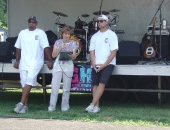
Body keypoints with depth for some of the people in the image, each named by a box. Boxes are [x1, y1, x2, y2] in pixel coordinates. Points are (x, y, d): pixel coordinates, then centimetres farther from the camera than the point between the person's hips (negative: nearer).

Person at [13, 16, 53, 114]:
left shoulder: (40, 33, 0)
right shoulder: (22, 33, 14)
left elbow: (46, 47, -5)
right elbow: (18, 48, 19)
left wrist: (50, 61, -10)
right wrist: (17, 61, 15)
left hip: (35, 62, -5)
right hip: (23, 62, 5)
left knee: (29, 81, -19)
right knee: (24, 84, 2)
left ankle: (21, 104, -23)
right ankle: (25, 106, 4)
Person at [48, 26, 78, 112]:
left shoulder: (73, 43, 9)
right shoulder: (58, 42, 8)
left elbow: (74, 56, 2)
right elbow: (53, 55, 2)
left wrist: (72, 56, -22)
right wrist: (60, 48, -11)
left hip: (68, 67, 0)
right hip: (58, 66, 0)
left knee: (66, 88, 2)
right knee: (54, 87, -6)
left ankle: (65, 106, 9)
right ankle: (52, 106, -2)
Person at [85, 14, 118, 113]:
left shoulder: (111, 35, -1)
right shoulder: (95, 36, 14)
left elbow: (113, 52, -7)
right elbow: (92, 51, 10)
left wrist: (104, 65, -13)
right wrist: (94, 64, -7)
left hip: (108, 64, -5)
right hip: (96, 65, 5)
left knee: (102, 83, -18)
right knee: (95, 85, -3)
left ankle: (92, 105, -23)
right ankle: (96, 107, -1)